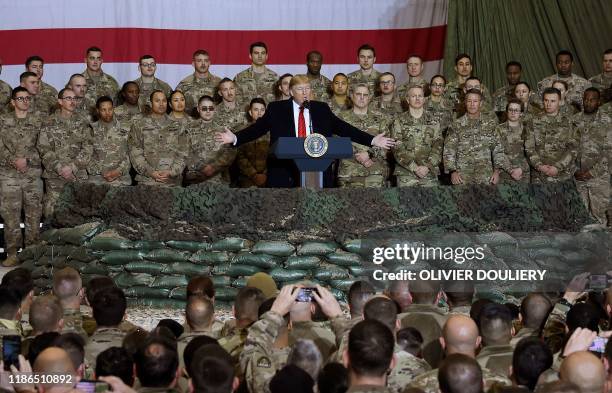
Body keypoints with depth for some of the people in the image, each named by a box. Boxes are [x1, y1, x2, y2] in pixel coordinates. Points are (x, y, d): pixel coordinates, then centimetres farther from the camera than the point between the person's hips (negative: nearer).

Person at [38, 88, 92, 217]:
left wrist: (72, 166, -12)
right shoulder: (50, 123, 4)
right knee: (52, 212, -4)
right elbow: (44, 149, -3)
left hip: (79, 175, 1)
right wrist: (59, 168, -14)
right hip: (54, 175, -1)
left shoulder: (82, 123, 9)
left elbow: (88, 147, 0)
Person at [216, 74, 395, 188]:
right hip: (285, 171, -2)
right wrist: (235, 138, -13)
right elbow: (257, 128, 2)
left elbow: (343, 128, 11)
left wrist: (372, 140, 5)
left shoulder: (322, 109, 12)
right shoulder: (276, 109, 5)